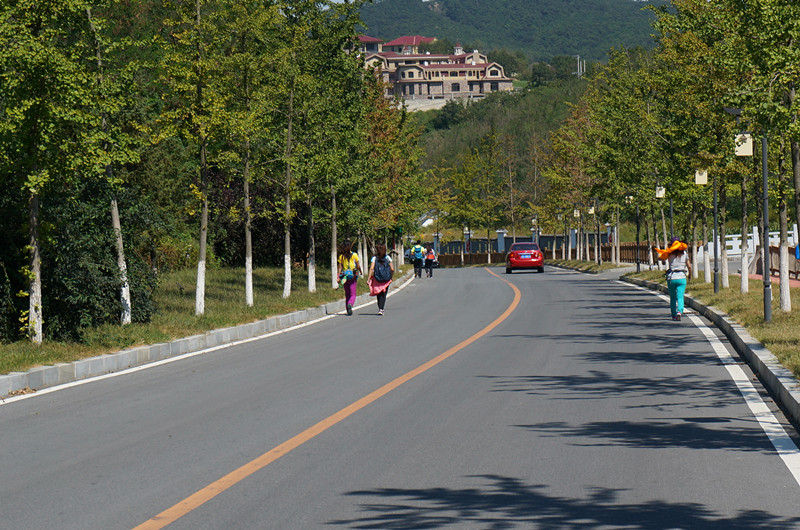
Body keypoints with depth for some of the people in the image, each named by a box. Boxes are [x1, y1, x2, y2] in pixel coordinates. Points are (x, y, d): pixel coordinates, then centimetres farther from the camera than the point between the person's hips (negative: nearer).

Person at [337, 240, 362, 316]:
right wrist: (360, 271, 18)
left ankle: (349, 310, 15)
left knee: (347, 294, 14)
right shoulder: (354, 255, -5)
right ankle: (350, 304, -29)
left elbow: (339, 268, -3)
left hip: (344, 276, 3)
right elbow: (358, 266, -2)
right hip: (353, 277, -3)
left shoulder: (341, 256, 1)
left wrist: (338, 277, -5)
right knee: (353, 294, -1)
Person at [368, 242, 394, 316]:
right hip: (386, 279, 0)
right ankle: (381, 309, -11)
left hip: (377, 279, 0)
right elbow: (392, 269, -6)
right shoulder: (387, 258, -1)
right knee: (383, 295, 4)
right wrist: (390, 277, 11)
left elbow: (371, 269, -14)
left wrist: (368, 279, -13)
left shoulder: (374, 258, -4)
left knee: (378, 294, 18)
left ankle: (380, 308, 23)